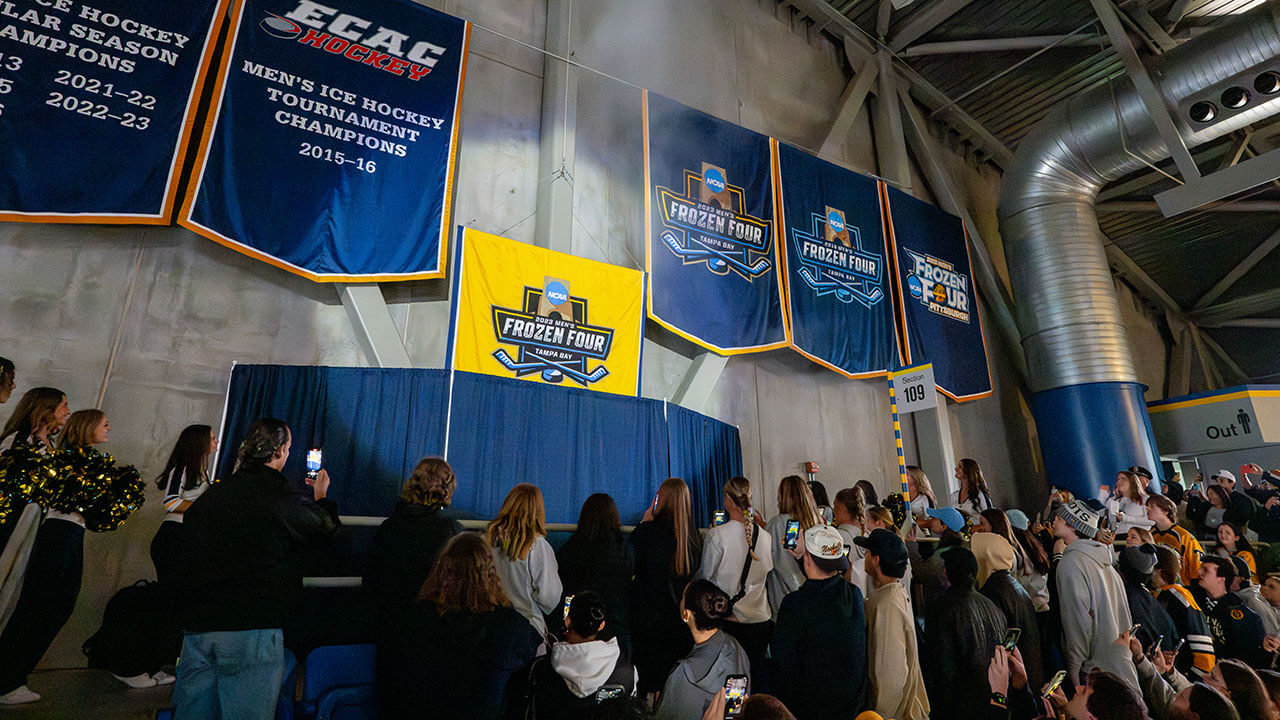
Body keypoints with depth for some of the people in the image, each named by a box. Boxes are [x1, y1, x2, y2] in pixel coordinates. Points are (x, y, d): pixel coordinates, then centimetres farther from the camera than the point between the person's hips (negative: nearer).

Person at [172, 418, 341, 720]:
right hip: (250, 627, -6)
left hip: (195, 625, 6)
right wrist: (321, 497, 25)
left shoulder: (211, 494, 8)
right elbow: (326, 530, 8)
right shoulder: (281, 497, -9)